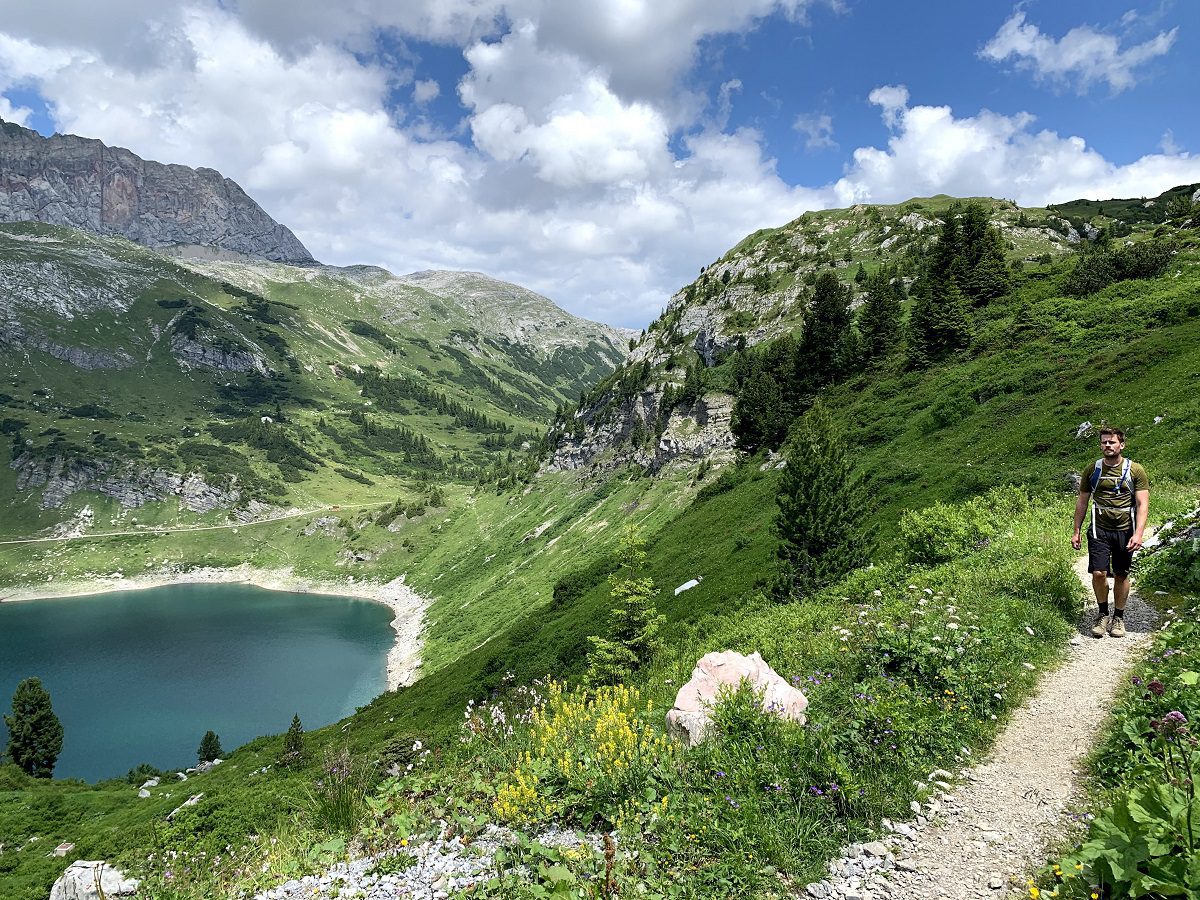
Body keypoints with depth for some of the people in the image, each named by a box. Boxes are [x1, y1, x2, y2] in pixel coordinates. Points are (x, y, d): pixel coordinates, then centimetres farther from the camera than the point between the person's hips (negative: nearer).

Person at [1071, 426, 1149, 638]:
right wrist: (1076, 531, 8)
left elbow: (1142, 504, -6)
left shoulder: (1135, 471, -2)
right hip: (1099, 530, 1)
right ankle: (1103, 614, 12)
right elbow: (1082, 502, 11)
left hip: (1125, 531, -1)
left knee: (1121, 575, 7)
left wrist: (1138, 534, -17)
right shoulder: (1092, 471, 4)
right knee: (1098, 573, -9)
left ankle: (1119, 617, 23)